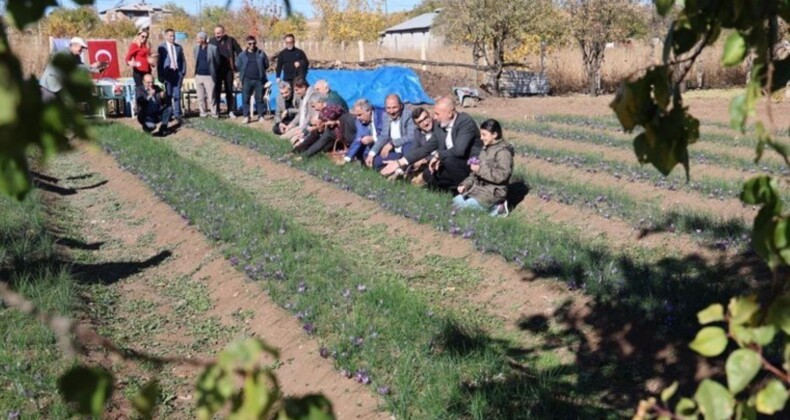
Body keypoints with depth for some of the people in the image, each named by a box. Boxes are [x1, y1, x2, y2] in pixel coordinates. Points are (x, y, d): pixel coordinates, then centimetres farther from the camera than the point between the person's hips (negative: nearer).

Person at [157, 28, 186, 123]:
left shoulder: (178, 47, 10)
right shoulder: (162, 47, -1)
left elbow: (183, 60, 12)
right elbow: (159, 62, -2)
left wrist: (183, 72, 2)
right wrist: (160, 75, -6)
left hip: (177, 73, 2)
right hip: (167, 73, -2)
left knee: (177, 95, 1)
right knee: (168, 95, 4)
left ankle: (177, 114, 6)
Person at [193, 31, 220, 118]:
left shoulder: (213, 48, -7)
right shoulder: (196, 48, 7)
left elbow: (217, 62, 1)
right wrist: (196, 71, 15)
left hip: (209, 76, -5)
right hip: (198, 76, 5)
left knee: (211, 96, -4)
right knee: (200, 96, 8)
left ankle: (214, 113, 5)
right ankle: (203, 112, 17)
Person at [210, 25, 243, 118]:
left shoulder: (230, 40, -2)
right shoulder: (212, 41, -2)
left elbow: (239, 53, 3)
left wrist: (237, 65, -1)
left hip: (228, 70, 0)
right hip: (216, 70, 0)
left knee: (229, 91, 6)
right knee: (216, 91, 4)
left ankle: (231, 111, 11)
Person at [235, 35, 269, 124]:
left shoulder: (261, 53, 5)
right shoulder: (242, 55, 7)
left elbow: (266, 64, 8)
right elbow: (238, 65, 11)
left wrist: (261, 71, 3)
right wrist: (244, 72, 7)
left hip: (259, 80, 0)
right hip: (247, 80, 0)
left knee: (259, 98, 5)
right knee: (245, 98, -3)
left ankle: (261, 116, 12)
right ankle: (246, 116, 2)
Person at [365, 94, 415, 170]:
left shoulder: (408, 114, -17)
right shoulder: (386, 116, 2)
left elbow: (411, 137, -26)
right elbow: (384, 137, 5)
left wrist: (392, 143, -29)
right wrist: (371, 154, -7)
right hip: (396, 153, 6)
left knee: (407, 144, -37)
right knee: (373, 161, -8)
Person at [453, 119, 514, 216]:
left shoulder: (503, 152, -15)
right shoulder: (486, 148, 12)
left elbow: (502, 176, -24)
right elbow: (476, 172, 18)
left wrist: (480, 169, -24)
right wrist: (465, 184, 5)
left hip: (493, 192, -10)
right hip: (479, 187, 10)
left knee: (462, 204, -19)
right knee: (456, 200, 0)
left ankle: (495, 208, -7)